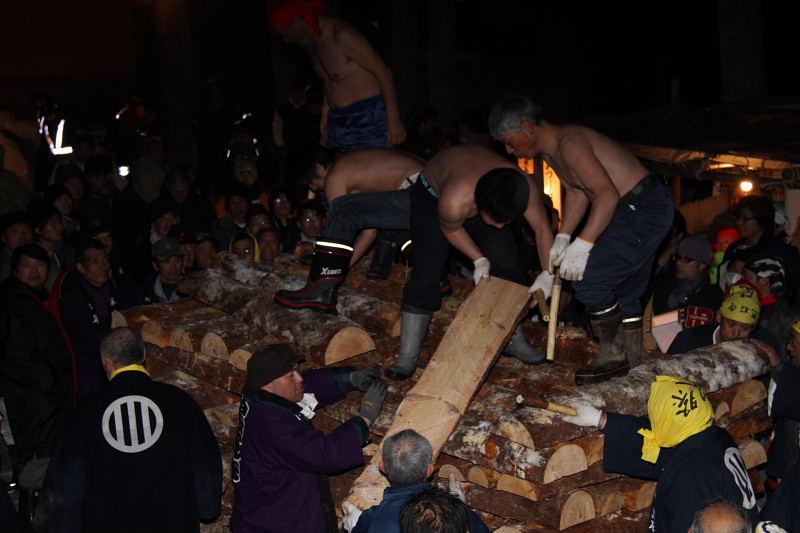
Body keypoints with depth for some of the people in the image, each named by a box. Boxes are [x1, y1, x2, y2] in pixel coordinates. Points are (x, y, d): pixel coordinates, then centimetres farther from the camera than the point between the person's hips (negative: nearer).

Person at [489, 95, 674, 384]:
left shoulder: (570, 144, -23)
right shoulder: (551, 151, 10)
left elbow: (608, 194, -31)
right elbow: (577, 191, 18)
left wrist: (583, 244, -36)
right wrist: (563, 237, 9)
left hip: (646, 207, -11)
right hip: (637, 211, 11)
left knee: (587, 277, -16)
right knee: (625, 290, 19)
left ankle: (612, 355, -1)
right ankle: (632, 362, 31)